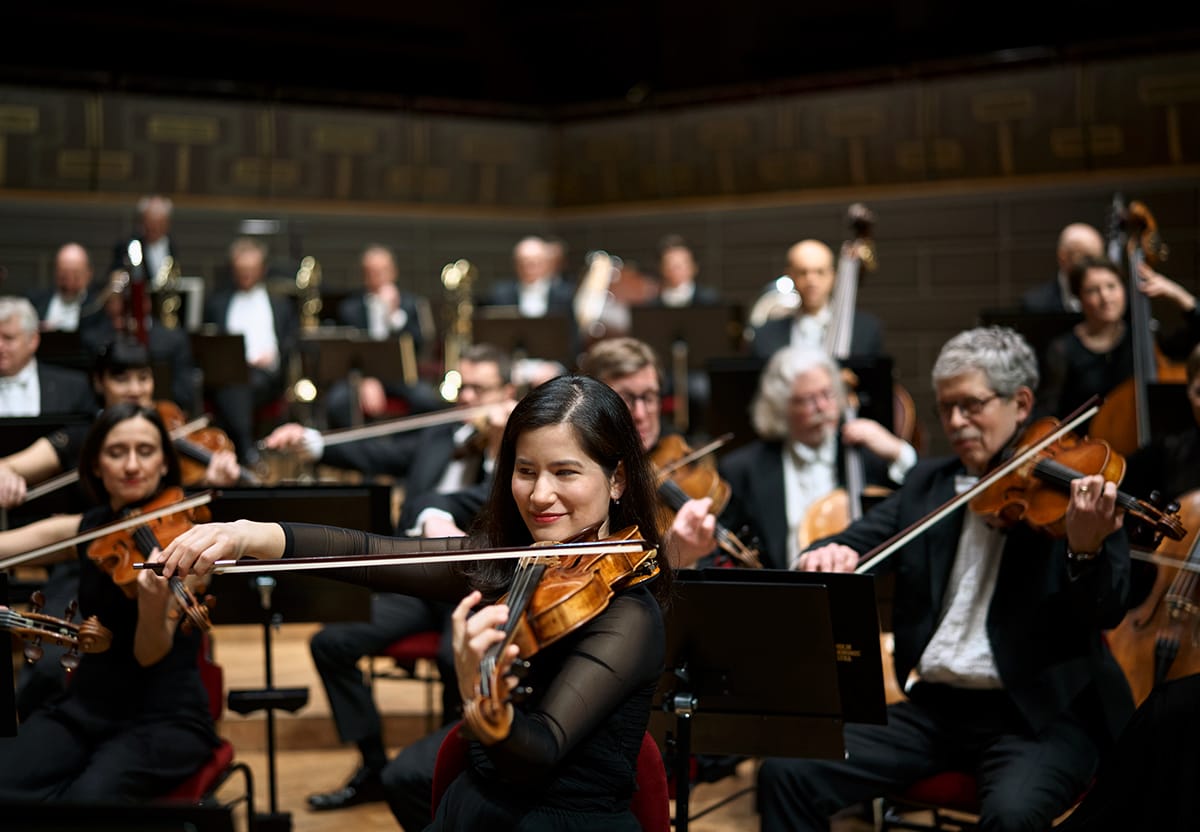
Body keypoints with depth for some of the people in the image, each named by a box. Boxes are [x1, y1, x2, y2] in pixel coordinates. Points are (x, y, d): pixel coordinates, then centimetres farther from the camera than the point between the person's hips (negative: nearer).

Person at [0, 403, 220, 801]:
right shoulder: (81, 530, 5)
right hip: (83, 708, 4)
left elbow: (150, 655, -17)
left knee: (91, 796, -33)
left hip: (167, 716, -4)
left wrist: (153, 603, -38)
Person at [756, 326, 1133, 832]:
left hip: (1042, 715, -5)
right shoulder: (927, 484, 13)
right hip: (932, 707, 5)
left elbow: (1107, 614, -11)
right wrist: (828, 556, -19)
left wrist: (1085, 550, -33)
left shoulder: (1074, 486, -3)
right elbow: (858, 544, 6)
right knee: (786, 774, -12)